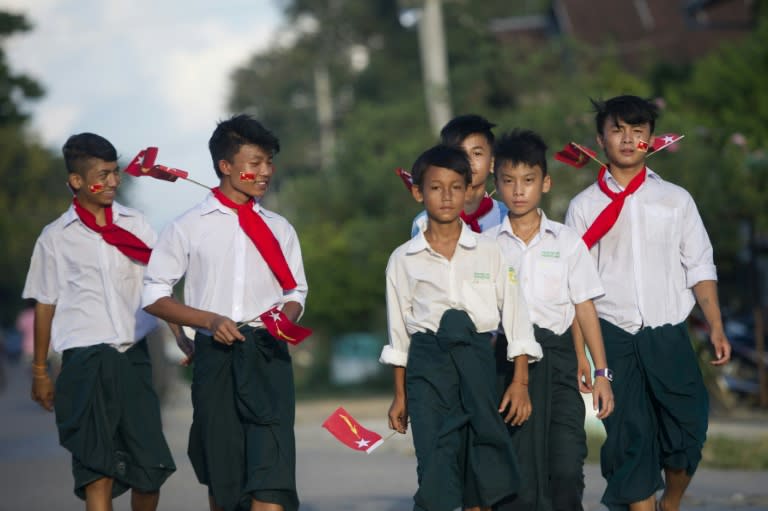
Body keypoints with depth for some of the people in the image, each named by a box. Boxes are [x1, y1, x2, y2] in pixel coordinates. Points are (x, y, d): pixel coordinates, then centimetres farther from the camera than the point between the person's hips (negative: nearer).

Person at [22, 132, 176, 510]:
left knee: (150, 464, 0)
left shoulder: (136, 225, 8)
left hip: (133, 355, 2)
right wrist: (39, 371, 10)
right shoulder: (56, 238, 3)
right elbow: (45, 305, 8)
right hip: (86, 360, -2)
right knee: (98, 469, -4)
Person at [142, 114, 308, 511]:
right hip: (216, 354, -1)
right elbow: (154, 295, 2)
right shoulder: (189, 228, 2)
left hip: (267, 355, 1)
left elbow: (296, 292, 18)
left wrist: (285, 318, -6)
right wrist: (210, 321, -11)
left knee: (270, 466, -14)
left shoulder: (278, 228, 11)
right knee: (220, 474, 8)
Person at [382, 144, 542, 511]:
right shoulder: (404, 259, 6)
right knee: (435, 459, -8)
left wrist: (519, 382, -2)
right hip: (427, 360, -1)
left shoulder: (488, 252, 5)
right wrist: (399, 395, 12)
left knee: (482, 462, 4)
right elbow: (399, 330, 12)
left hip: (477, 356, 1)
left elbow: (515, 315, 4)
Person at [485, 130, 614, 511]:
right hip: (508, 357, 0)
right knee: (519, 469, -2)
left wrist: (601, 373, 3)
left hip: (558, 354, 0)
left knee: (567, 468, -10)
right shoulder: (487, 244, 6)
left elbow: (585, 308, 7)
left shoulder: (566, 241, 8)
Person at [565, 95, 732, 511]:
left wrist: (715, 327, -3)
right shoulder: (584, 207, 5)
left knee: (686, 432, -3)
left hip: (669, 334, 0)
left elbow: (700, 268, 6)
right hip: (614, 336, 0)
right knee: (628, 438, 0)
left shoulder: (676, 200, 6)